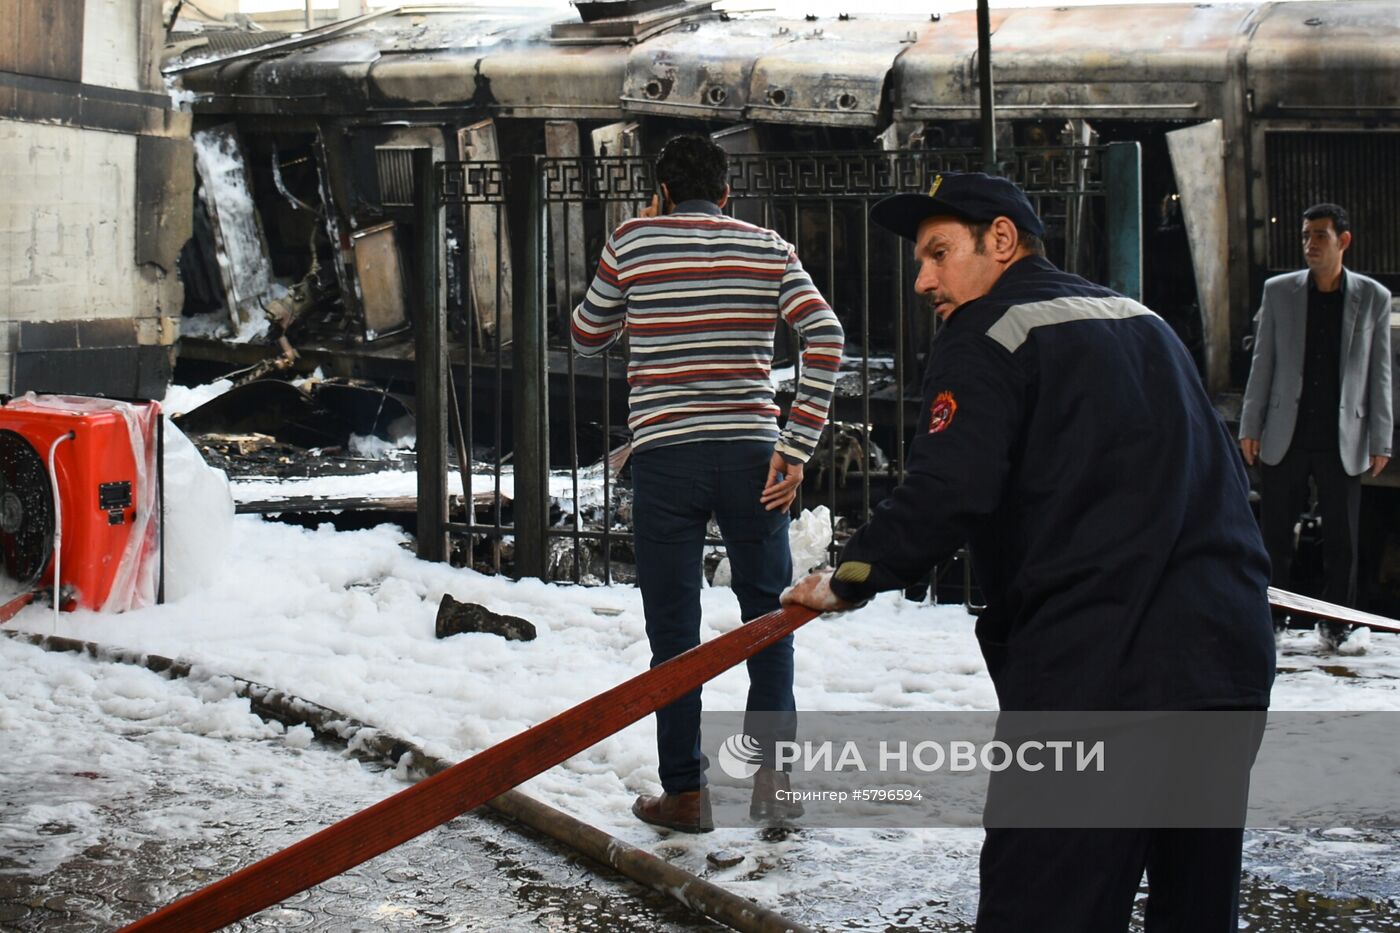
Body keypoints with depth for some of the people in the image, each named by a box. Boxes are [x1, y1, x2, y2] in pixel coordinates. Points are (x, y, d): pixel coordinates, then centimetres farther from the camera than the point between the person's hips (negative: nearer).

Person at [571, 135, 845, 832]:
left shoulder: (633, 241, 3)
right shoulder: (769, 249, 8)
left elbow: (588, 336, 15)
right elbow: (825, 337, -5)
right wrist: (797, 448, -6)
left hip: (664, 455, -1)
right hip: (750, 453, 2)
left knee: (674, 631, 5)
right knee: (768, 616, 14)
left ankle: (686, 792, 8)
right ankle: (773, 779, 10)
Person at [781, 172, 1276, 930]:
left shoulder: (988, 336, -3)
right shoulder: (1142, 322, 22)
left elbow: (947, 491, -15)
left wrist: (851, 577, -3)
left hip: (1096, 667, -8)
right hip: (1233, 652, 8)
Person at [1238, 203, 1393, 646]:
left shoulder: (1373, 298, 2)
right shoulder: (1279, 291, 4)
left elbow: (1379, 375, 4)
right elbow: (1262, 364, 7)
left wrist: (1380, 440, 1)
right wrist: (1250, 426, 3)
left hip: (1342, 441, -1)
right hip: (1285, 438, 1)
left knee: (1341, 538, 3)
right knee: (1275, 533, 5)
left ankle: (1337, 624, 15)